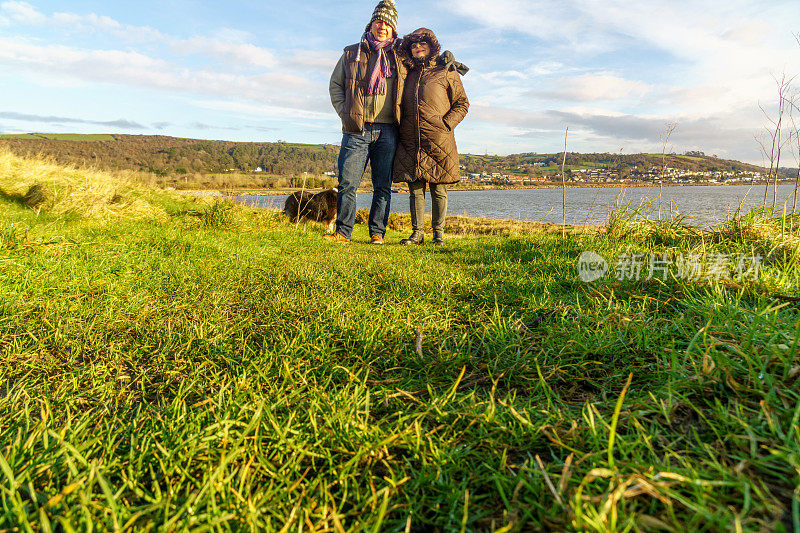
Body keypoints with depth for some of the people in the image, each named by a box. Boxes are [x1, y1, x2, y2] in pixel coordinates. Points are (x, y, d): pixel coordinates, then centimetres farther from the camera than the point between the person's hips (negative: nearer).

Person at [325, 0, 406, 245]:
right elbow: (335, 84, 18)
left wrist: (400, 116, 7)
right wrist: (345, 112, 4)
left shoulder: (399, 58, 15)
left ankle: (377, 233, 7)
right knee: (347, 183, -6)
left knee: (383, 186, 0)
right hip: (357, 130, 0)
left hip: (387, 131, 1)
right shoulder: (352, 54, 15)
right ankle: (343, 231, 1)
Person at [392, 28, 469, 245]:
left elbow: (462, 104, 6)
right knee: (415, 189, 1)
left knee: (438, 190, -1)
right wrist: (400, 127, 9)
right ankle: (417, 233, 7)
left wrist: (446, 124, -7)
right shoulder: (409, 74, 18)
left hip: (438, 141, -3)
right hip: (411, 142, 3)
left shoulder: (447, 72, 7)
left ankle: (438, 234, 8)